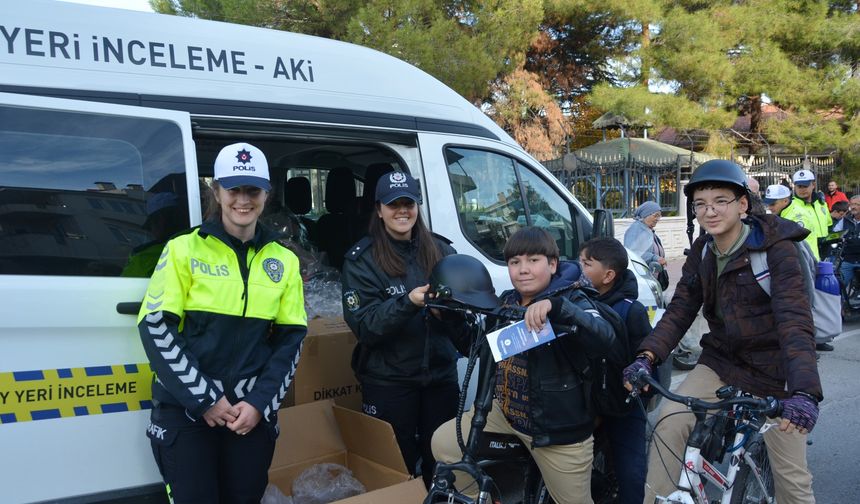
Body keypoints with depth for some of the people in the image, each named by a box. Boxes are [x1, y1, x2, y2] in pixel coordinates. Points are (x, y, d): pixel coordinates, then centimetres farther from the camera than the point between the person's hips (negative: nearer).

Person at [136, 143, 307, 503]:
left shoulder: (284, 261, 6)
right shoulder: (183, 249, -2)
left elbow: (291, 338, 6)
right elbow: (156, 327, -7)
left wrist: (260, 402, -6)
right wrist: (204, 399, -11)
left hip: (253, 411, 3)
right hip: (186, 409, -2)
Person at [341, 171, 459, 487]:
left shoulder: (440, 250, 4)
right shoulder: (362, 259, -6)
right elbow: (363, 326, -13)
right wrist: (407, 303, -27)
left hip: (440, 374, 3)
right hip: (388, 381, -3)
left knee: (441, 462, 16)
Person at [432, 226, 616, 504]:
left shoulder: (571, 300, -15)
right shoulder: (506, 301, 3)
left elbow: (604, 338, -35)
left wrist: (555, 306, -49)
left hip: (559, 429, -5)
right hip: (506, 411, 6)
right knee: (443, 442, 1)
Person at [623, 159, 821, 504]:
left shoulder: (776, 249, -17)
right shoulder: (702, 252, 0)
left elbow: (795, 321, -27)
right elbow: (680, 310, -3)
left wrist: (804, 391, -40)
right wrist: (647, 357, -20)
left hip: (773, 372, -4)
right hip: (721, 361, 4)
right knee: (669, 424, -17)